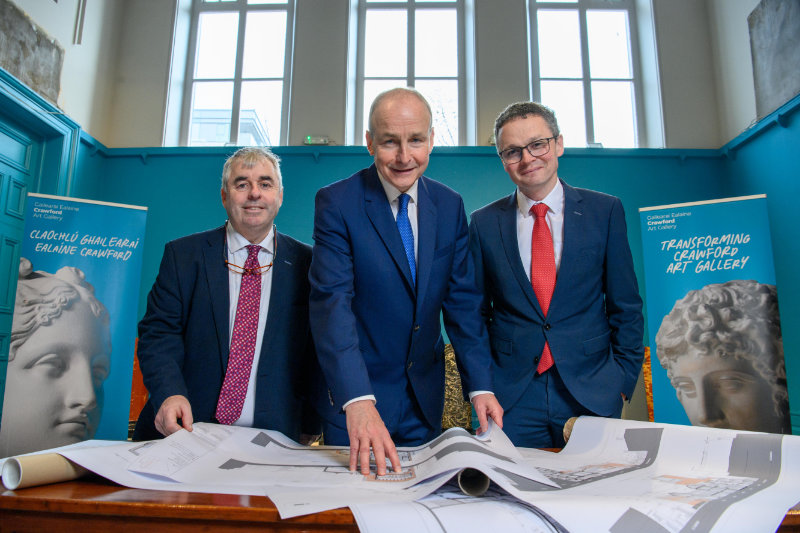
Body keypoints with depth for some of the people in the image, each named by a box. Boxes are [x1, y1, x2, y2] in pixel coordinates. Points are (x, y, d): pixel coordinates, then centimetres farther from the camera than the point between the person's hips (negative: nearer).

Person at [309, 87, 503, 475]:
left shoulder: (450, 206, 1)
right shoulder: (336, 203, -12)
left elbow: (462, 299, 2)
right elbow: (331, 301, -22)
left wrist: (480, 385, -8)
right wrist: (357, 400, -33)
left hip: (425, 399, 4)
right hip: (353, 396, -3)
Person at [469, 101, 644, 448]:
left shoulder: (605, 211, 2)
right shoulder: (484, 223, 4)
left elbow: (626, 306, 4)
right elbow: (476, 312, 7)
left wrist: (623, 380, -3)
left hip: (592, 395, 0)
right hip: (510, 398, 0)